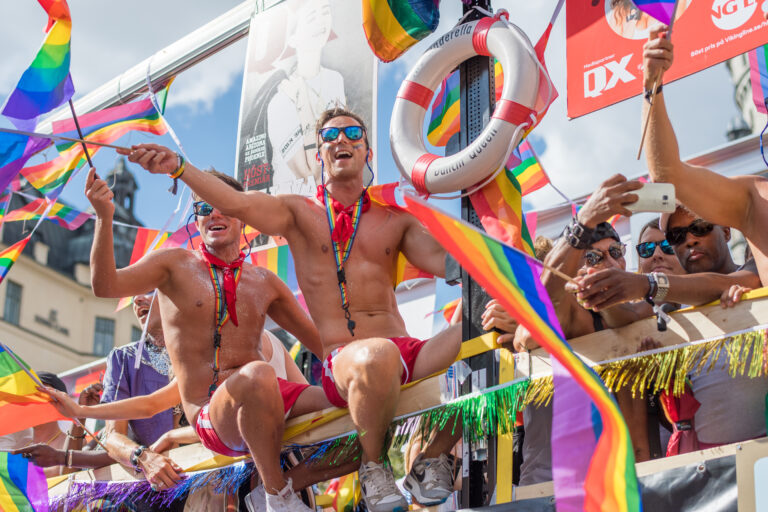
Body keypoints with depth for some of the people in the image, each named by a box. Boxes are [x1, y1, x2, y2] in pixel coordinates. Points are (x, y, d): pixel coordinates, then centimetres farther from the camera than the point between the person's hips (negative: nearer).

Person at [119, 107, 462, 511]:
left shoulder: (395, 219, 18)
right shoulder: (299, 213, 12)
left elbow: (444, 261, 4)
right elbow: (236, 203, -4)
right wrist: (178, 167, -15)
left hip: (407, 354, 3)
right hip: (341, 362, -3)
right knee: (376, 355, -42)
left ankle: (431, 460, -7)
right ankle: (373, 466, -11)